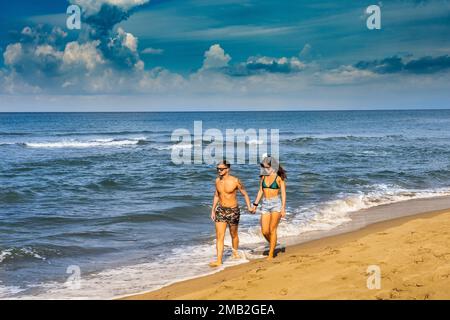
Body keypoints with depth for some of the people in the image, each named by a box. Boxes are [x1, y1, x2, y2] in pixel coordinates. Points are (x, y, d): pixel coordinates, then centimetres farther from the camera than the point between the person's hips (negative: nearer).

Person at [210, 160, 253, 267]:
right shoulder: (217, 180, 2)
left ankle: (235, 252, 41)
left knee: (233, 234, 15)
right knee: (219, 236, -7)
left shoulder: (235, 181, -14)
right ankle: (219, 260, -8)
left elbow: (245, 194, -4)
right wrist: (213, 210, 14)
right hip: (221, 210, 4)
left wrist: (249, 207, -14)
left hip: (233, 211, -3)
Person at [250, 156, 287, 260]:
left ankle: (271, 254, 1)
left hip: (276, 204, -5)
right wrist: (255, 204, 10)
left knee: (272, 230, -7)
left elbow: (283, 193, -7)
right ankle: (272, 245, 29)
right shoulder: (263, 177, 8)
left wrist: (283, 208, -14)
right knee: (264, 231, -1)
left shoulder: (279, 177, -6)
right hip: (265, 204, 5)